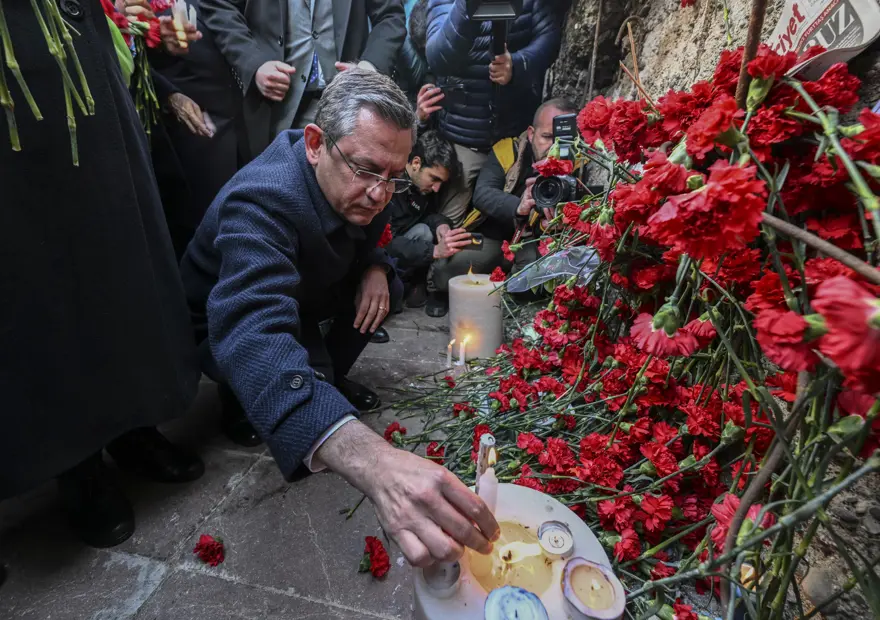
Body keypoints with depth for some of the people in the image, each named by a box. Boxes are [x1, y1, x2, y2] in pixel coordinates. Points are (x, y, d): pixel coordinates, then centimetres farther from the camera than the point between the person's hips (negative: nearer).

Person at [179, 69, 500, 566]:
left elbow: (366, 240, 5)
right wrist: (375, 462, -71)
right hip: (221, 326, -5)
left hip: (297, 297, 6)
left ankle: (332, 376, 8)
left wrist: (375, 269, -22)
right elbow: (250, 338, -56)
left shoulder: (360, 185, -17)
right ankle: (244, 405, 4)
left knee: (384, 283, -9)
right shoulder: (261, 201, -40)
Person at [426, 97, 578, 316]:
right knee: (444, 269, -20)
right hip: (489, 238, 0)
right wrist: (518, 207, -44)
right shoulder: (508, 149, -10)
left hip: (532, 243, 1)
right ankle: (443, 293, 19)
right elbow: (482, 194, -23)